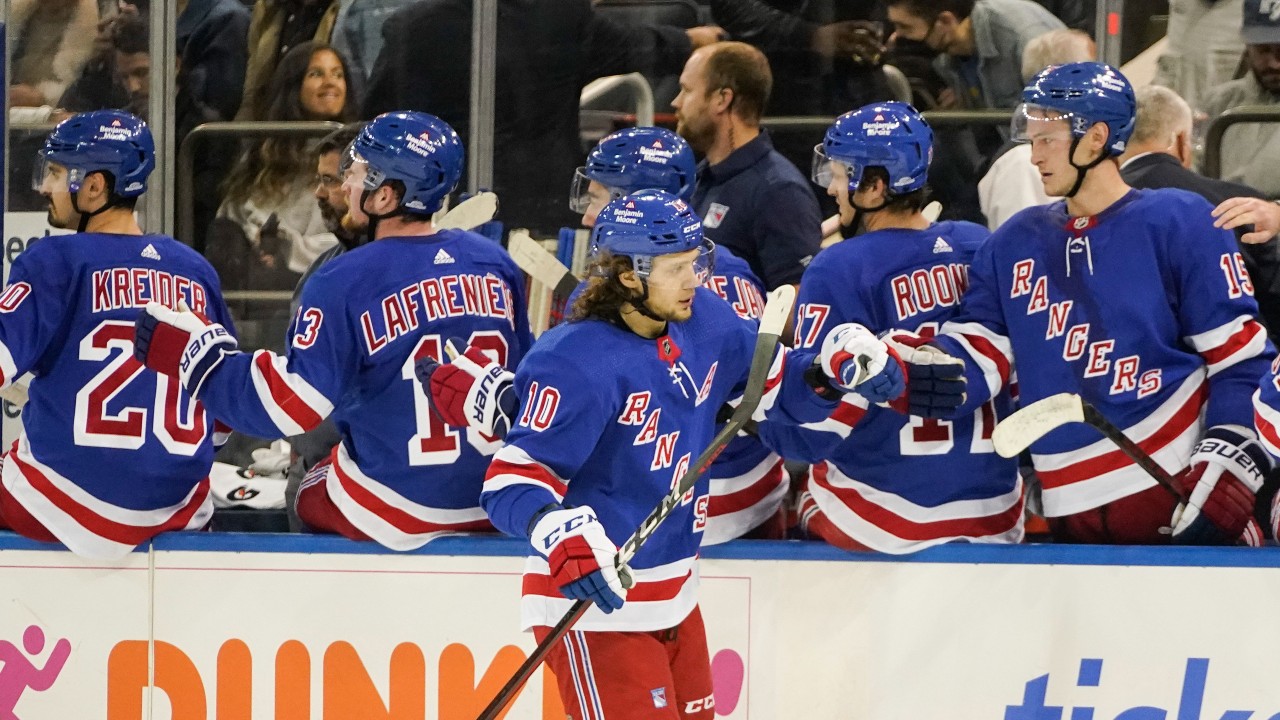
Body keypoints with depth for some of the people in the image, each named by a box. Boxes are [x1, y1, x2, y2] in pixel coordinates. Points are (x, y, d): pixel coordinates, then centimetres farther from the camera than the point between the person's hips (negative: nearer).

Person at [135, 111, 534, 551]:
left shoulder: (345, 283, -17)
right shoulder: (495, 264, -1)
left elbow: (291, 408, -19)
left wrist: (192, 353, -9)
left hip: (397, 514, -4)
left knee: (310, 495, 27)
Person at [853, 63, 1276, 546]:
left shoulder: (1178, 223, -4)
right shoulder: (1015, 244, 12)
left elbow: (1241, 357, -6)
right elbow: (972, 361, 5)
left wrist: (1229, 462, -16)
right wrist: (892, 373, -15)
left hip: (1181, 502, -5)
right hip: (1074, 518, 5)